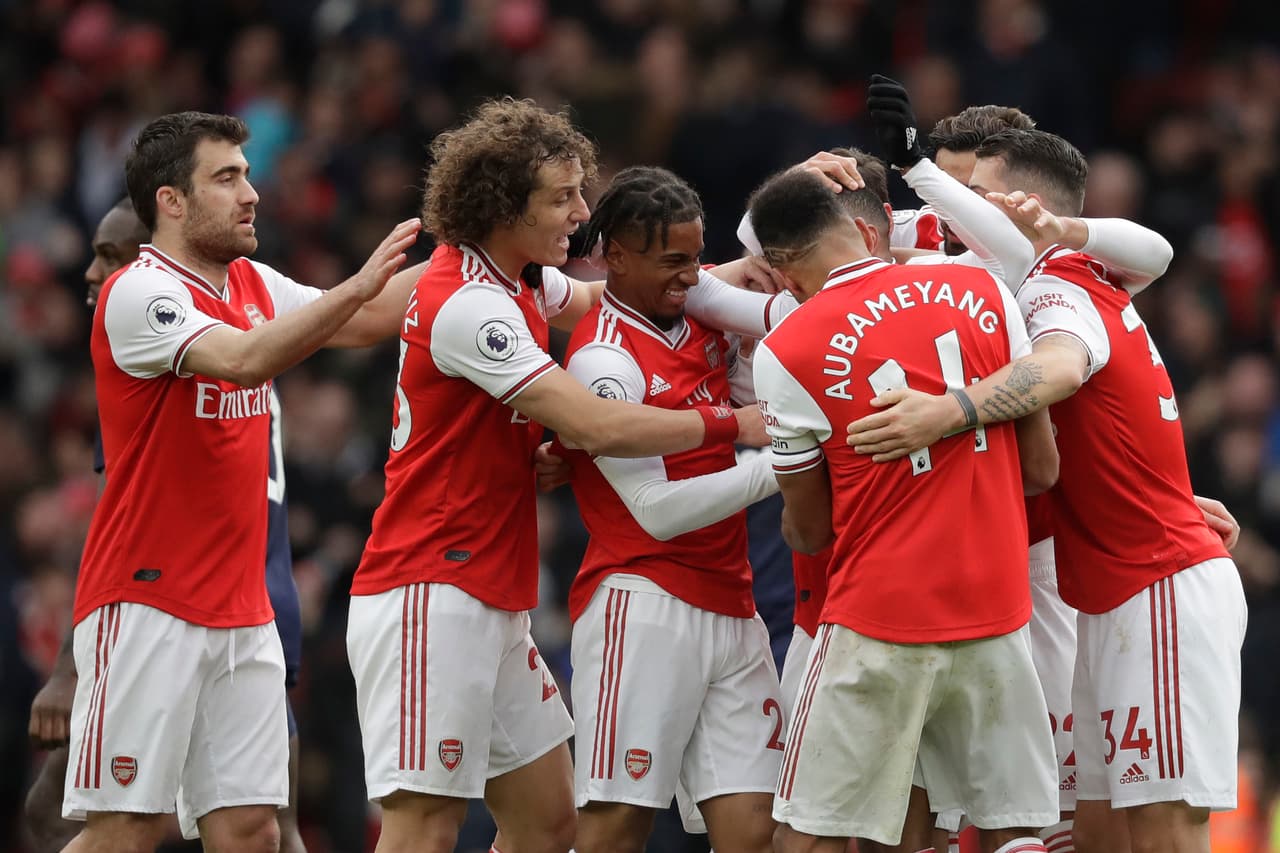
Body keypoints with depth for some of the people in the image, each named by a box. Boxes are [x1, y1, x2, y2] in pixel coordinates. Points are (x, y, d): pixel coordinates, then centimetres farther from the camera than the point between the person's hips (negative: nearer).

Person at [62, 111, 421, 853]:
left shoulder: (254, 286, 12)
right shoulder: (138, 293, -13)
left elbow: (365, 322, 19)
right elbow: (242, 359, -29)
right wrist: (358, 284, -32)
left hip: (242, 614, 7)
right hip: (147, 606, -7)